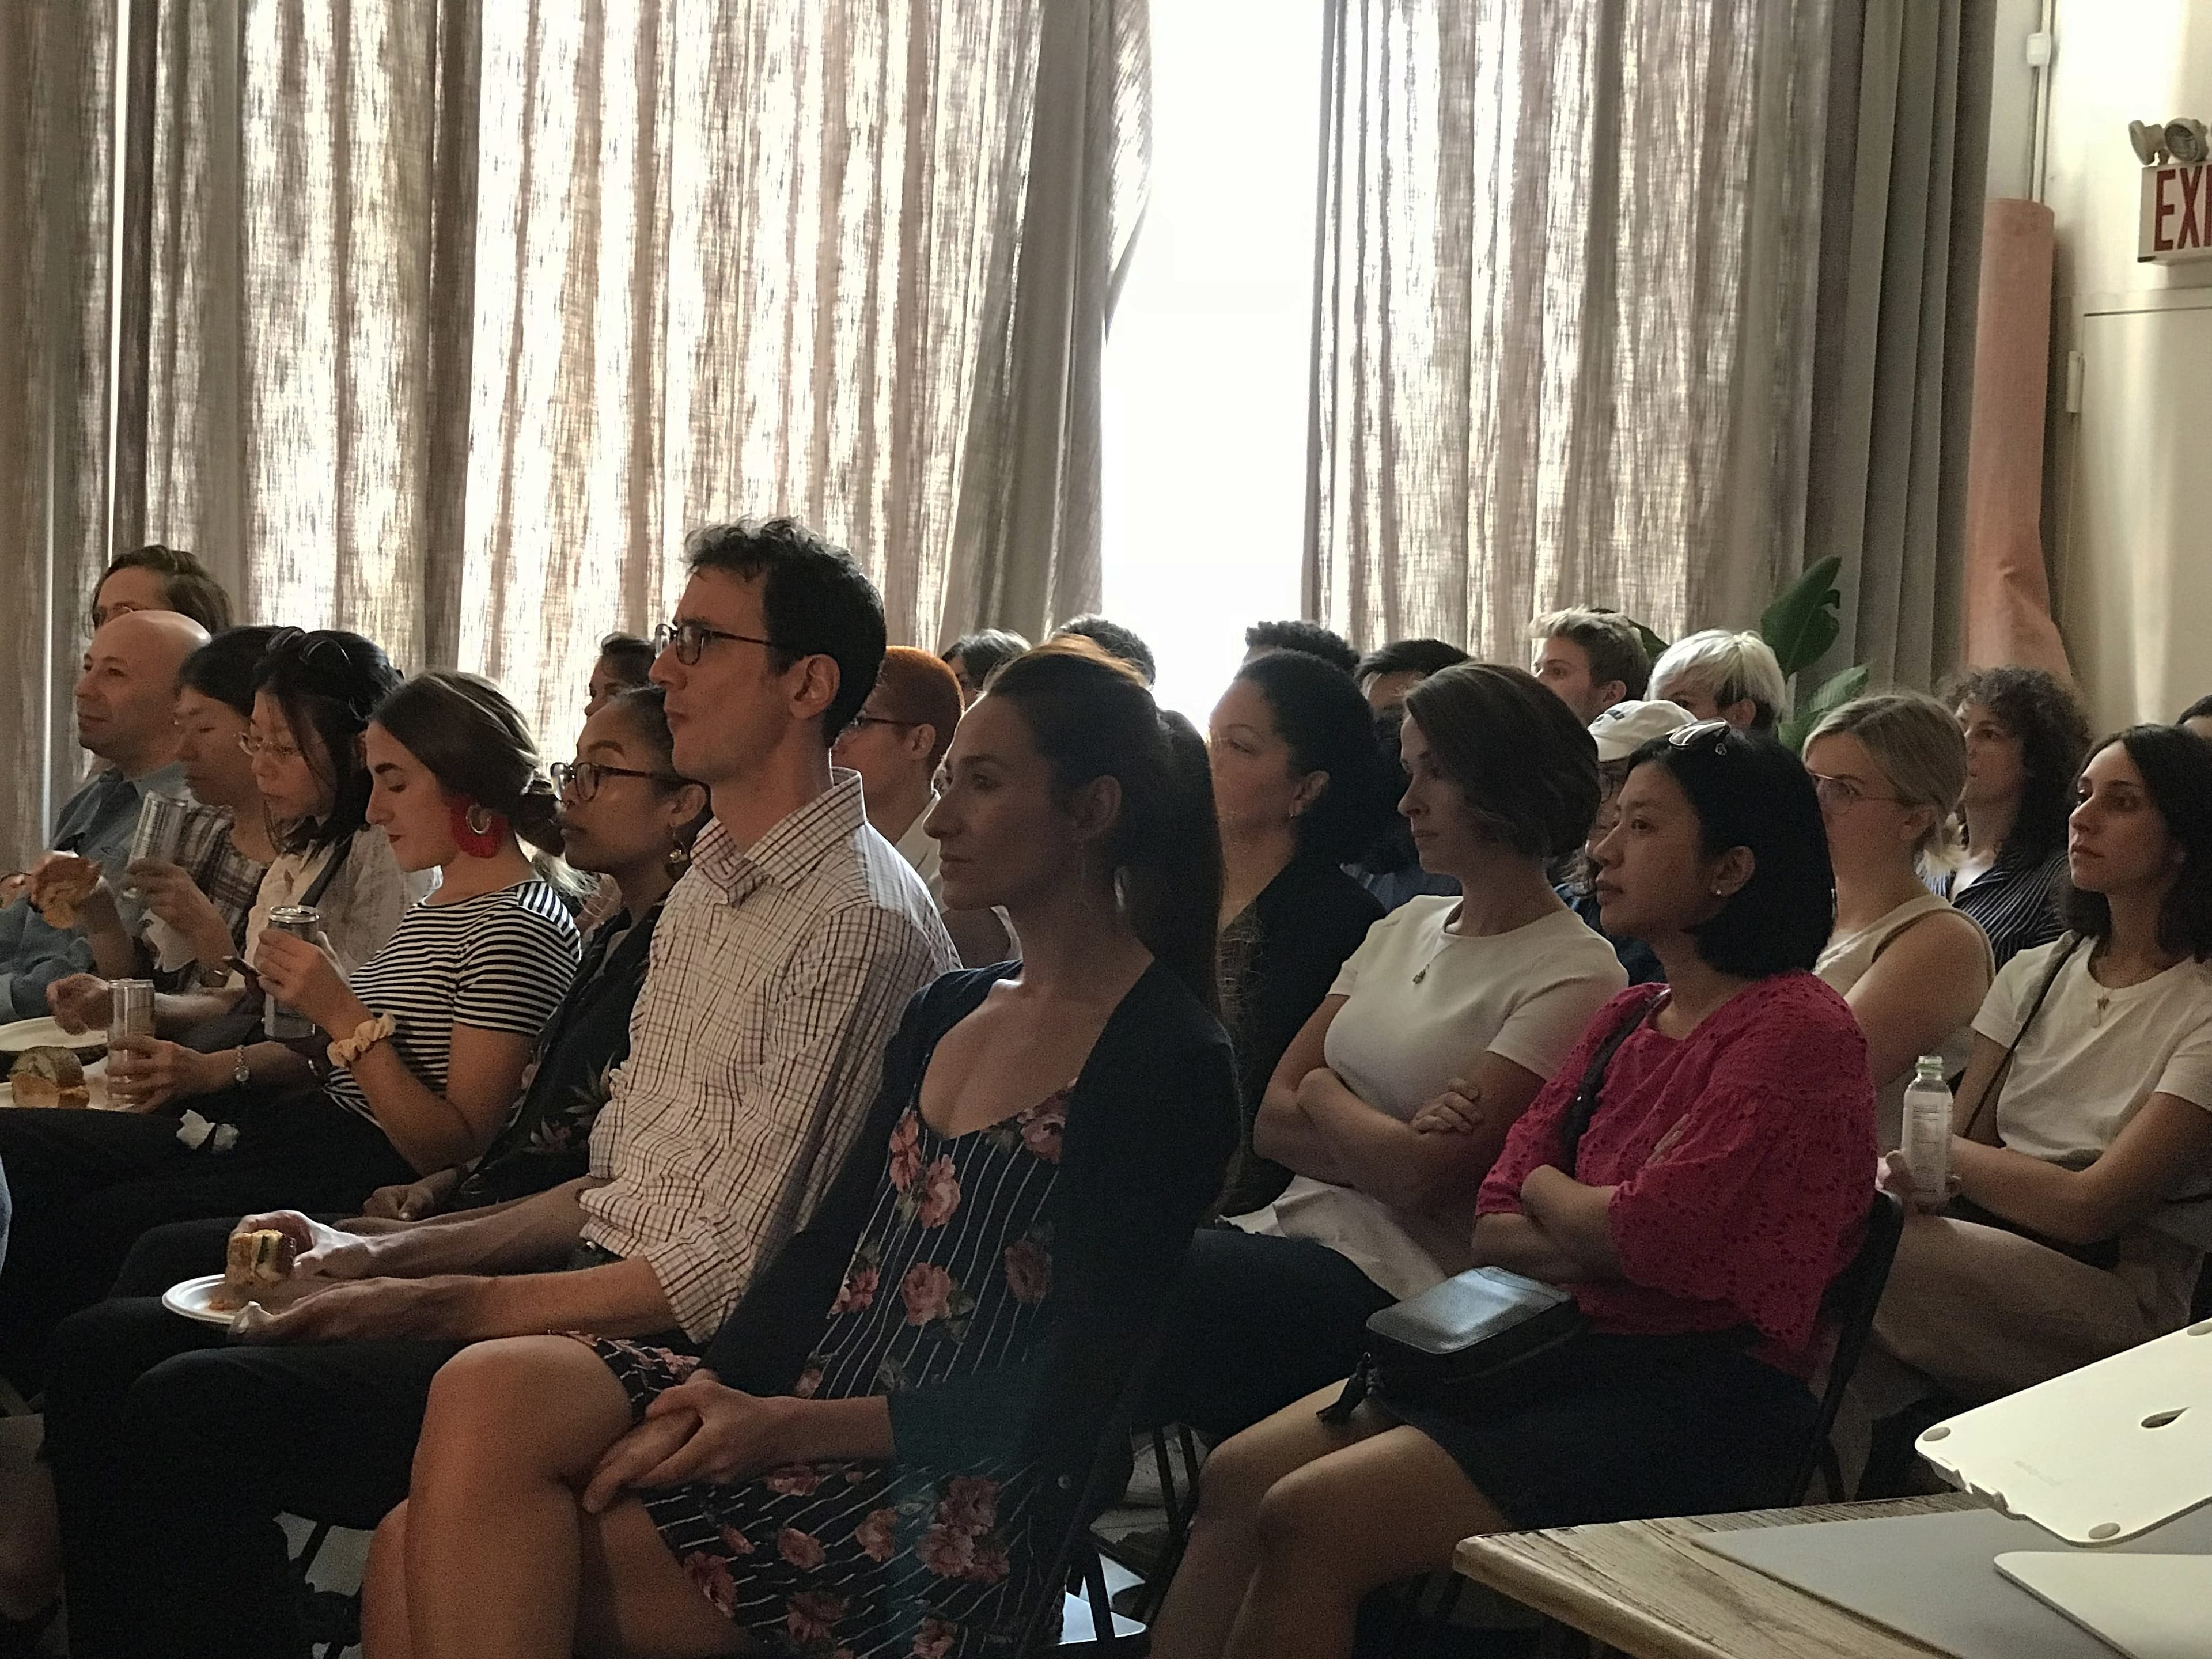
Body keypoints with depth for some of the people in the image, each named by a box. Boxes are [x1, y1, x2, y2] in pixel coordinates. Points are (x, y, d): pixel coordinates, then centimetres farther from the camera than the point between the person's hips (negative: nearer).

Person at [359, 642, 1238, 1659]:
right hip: (805, 1415, 7)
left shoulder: (1168, 1067, -8)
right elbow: (829, 1249, 14)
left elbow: (1061, 1397, -13)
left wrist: (786, 1429, -19)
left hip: (952, 1520, -7)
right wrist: (709, 1398, -5)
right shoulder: (948, 1013, 17)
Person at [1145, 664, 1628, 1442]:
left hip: (1392, 1288, -7)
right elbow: (1272, 1122, 10)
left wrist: (1323, 1094, 3)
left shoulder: (1574, 973, -5)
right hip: (1291, 1232, 7)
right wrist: (1393, 1145, -8)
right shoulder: (1406, 927, 19)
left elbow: (1427, 1177, -15)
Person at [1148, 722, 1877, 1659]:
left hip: (1693, 1397, -9)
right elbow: (1491, 1229, 10)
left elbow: (1651, 1235, -19)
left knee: (1307, 1521, -20)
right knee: (1238, 1477, -4)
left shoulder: (1799, 1031, -11)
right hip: (1571, 1352, 9)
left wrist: (1546, 1194, 3)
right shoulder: (1630, 1019, 15)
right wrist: (1601, 1236, -12)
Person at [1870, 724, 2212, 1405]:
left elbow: (2092, 1208, -11)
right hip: (1993, 1261, 6)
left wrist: (1939, 1151, -2)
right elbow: (1966, 1140, 7)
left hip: (2117, 1298, -5)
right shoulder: (2037, 973, 16)